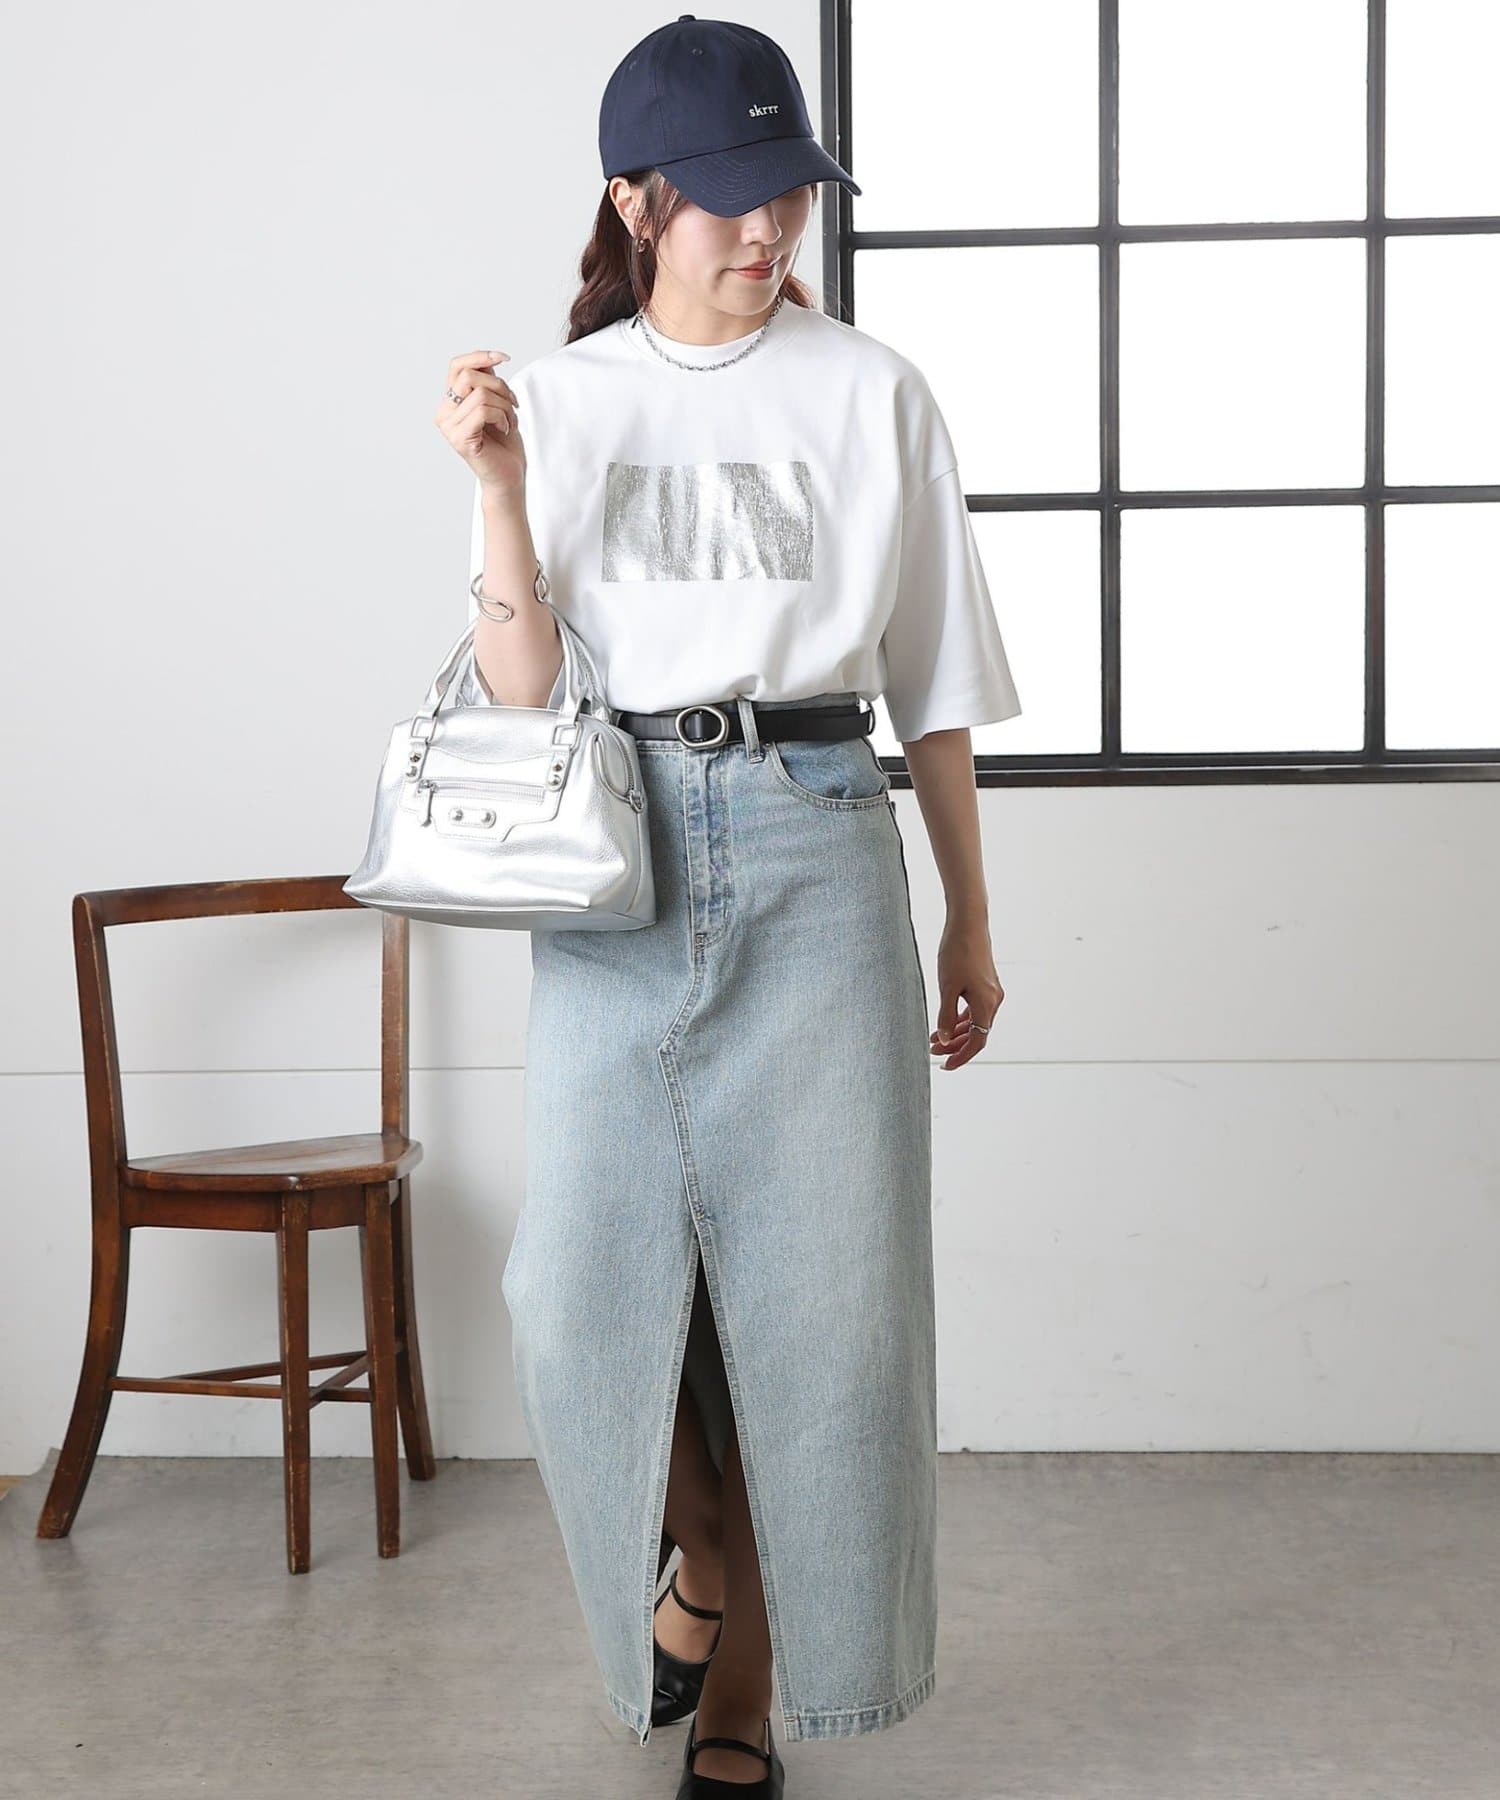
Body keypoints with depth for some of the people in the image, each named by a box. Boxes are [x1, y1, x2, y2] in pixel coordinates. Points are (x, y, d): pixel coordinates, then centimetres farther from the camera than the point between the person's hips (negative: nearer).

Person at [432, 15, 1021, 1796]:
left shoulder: (871, 397, 4)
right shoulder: (563, 399, 6)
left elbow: (934, 687, 8)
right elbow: (519, 692, 1)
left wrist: (970, 918, 10)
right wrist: (496, 489, -11)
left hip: (814, 851, -1)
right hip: (615, 854, 1)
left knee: (809, 1280, 0)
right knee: (587, 1282, -2)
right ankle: (701, 1557, 29)